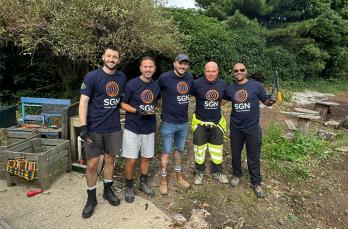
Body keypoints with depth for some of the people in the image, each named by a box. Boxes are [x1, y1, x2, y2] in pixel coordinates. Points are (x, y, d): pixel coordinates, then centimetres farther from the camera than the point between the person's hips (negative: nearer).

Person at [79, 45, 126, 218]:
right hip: (94, 128, -4)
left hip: (114, 128, 4)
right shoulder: (92, 76, -9)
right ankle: (91, 199, 21)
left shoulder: (121, 77, 5)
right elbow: (83, 101, -11)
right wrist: (83, 126, -17)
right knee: (92, 164, 2)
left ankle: (108, 191, 34)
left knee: (110, 159, 15)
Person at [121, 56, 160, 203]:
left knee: (146, 157, 15)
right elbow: (123, 104, -7)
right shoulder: (131, 84, -11)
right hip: (132, 128, -4)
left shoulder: (156, 86, 4)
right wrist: (137, 110, -19)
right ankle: (129, 186, 22)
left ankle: (143, 183, 35)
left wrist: (152, 110, 6)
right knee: (131, 160, -1)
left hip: (149, 128, 5)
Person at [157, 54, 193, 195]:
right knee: (166, 153, 6)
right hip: (169, 123, -5)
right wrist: (164, 106, -5)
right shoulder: (165, 77, -15)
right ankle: (163, 179, 23)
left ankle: (179, 175, 37)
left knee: (180, 150, 19)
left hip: (184, 123, 5)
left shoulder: (190, 78, 1)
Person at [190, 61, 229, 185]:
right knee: (199, 149, 10)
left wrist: (216, 106, 5)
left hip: (217, 122, 3)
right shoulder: (197, 83, -16)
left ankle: (217, 172, 34)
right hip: (200, 122, -3)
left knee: (217, 149, 13)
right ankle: (199, 172, 31)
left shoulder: (223, 84, -4)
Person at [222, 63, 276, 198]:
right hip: (235, 128, 3)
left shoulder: (256, 85, -6)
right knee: (235, 154, 17)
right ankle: (237, 175, 39)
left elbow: (266, 101, -2)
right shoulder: (230, 89, 1)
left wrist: (272, 101, -23)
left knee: (253, 156, 8)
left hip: (252, 128, -2)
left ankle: (256, 183, 24)